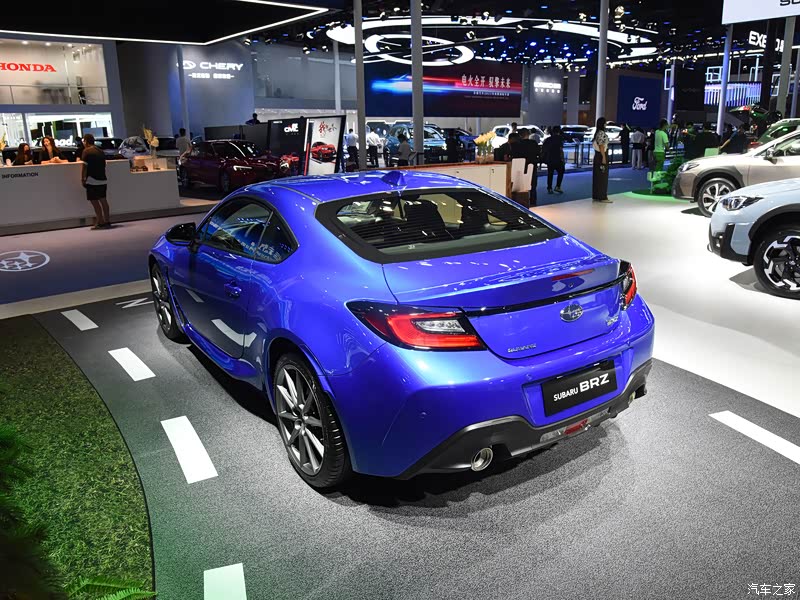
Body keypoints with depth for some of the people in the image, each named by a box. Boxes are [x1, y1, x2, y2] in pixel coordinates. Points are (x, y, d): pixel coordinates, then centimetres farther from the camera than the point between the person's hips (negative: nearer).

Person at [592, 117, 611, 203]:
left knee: (597, 176, 10)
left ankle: (596, 196, 13)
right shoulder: (602, 133, -15)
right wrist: (604, 157, -21)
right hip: (602, 155, -10)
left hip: (597, 155, 10)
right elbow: (601, 146, -20)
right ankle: (602, 197, -4)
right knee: (603, 177, -6)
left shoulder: (598, 133, 14)